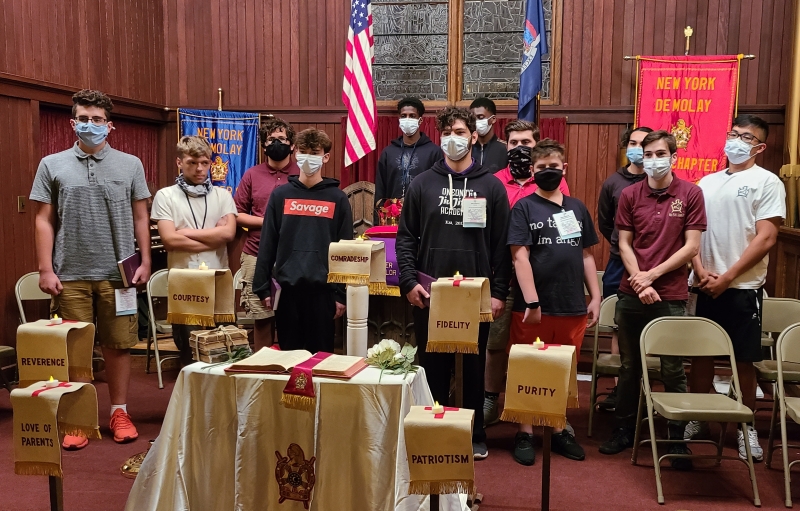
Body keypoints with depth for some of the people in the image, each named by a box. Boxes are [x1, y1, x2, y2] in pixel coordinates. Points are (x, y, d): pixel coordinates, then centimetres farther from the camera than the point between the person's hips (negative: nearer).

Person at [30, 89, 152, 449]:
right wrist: (45, 269, -1)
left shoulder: (130, 165, 7)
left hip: (118, 273, 0)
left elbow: (140, 218, 8)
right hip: (70, 275, 0)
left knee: (118, 345, 7)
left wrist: (145, 262, 2)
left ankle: (119, 412, 20)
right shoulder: (52, 165, 6)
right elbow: (44, 221, 5)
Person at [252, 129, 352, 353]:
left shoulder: (337, 198, 2)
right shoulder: (280, 195, 5)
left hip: (322, 289, -1)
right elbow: (267, 244, 5)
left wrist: (341, 293, -3)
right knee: (288, 353, 10)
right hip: (287, 288, 1)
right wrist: (262, 287, 0)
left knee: (321, 353, 7)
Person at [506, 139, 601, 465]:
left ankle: (559, 429, 28)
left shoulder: (577, 208, 11)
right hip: (535, 307, -4)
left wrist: (595, 297, 9)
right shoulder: (524, 208, -2)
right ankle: (525, 434, 19)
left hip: (573, 307, 4)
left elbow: (586, 255, 15)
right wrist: (532, 302, -16)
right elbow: (519, 257, -9)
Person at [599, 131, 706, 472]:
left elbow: (692, 246, -4)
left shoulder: (690, 194, -1)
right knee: (629, 366, 12)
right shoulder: (630, 195, 5)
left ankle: (677, 439, 18)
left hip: (672, 296, -2)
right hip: (631, 294, 2)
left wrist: (653, 275, -10)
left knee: (672, 370, 4)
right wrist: (639, 281, -10)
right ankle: (625, 429, 26)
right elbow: (624, 244, 3)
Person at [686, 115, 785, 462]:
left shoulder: (767, 182, -3)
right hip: (705, 286, 4)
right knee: (701, 355, 10)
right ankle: (697, 419, 23)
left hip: (742, 287, -4)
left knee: (743, 360, 4)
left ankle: (746, 426, 19)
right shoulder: (707, 182, 12)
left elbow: (765, 238, -10)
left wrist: (726, 277, -13)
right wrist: (701, 272, -5)